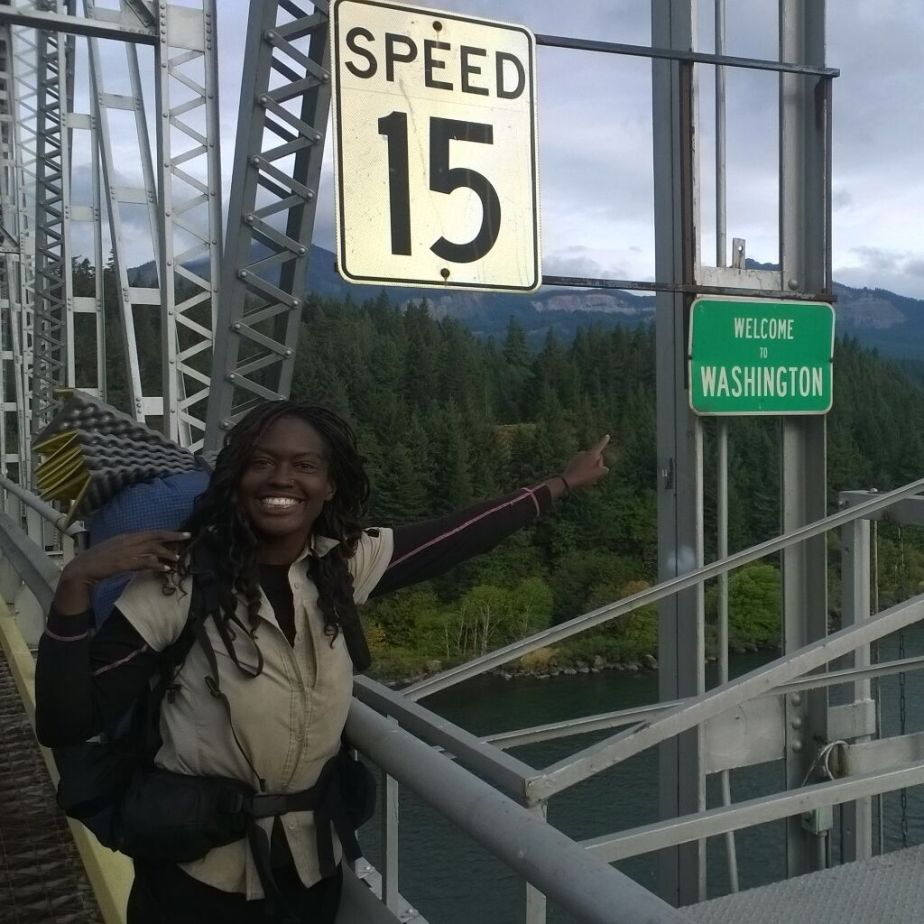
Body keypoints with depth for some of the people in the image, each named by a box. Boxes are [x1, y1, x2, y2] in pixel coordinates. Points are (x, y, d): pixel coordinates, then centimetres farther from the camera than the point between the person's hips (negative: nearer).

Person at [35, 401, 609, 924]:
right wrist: (76, 586, -30)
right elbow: (65, 725, -19)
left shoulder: (346, 564, -7)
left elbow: (454, 538, 3)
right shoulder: (181, 580, -20)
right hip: (196, 876, -3)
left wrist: (562, 483, 11)